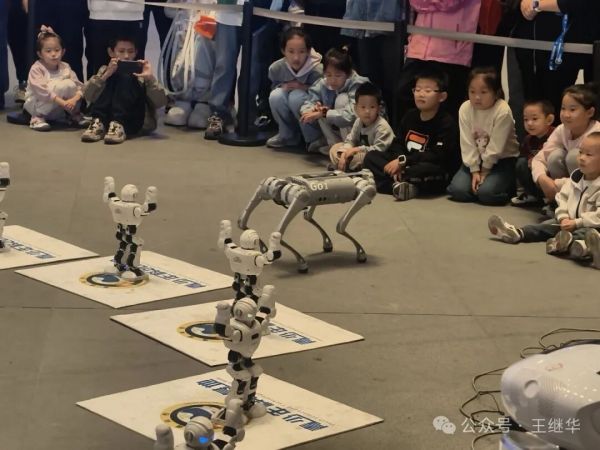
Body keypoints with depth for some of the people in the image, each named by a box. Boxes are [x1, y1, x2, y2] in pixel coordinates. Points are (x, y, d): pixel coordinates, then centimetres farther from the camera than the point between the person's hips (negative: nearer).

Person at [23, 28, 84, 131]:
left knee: (70, 84, -19)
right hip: (37, 104, -5)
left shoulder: (65, 67, -2)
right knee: (61, 85, -29)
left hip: (56, 109, 5)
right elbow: (41, 90, -30)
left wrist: (74, 99, -30)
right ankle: (38, 117, -20)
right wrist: (62, 102, -36)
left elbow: (79, 86, -9)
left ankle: (74, 113, 3)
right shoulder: (37, 68, -17)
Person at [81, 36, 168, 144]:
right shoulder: (105, 70, 15)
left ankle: (118, 126, -33)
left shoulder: (141, 74, 12)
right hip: (105, 119, 1)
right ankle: (98, 124, -24)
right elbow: (87, 96, -5)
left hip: (132, 123, -1)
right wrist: (106, 74, -17)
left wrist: (150, 78, -19)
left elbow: (160, 102, -4)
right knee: (112, 76, -11)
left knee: (126, 78, -16)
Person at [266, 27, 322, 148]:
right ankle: (287, 135, -2)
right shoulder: (276, 68, -15)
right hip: (290, 117, 4)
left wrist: (305, 87, -27)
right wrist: (283, 87, -18)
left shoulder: (317, 70, -26)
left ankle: (312, 137, -11)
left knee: (296, 96, -32)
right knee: (276, 95, -26)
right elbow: (272, 86, 5)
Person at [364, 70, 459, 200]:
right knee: (371, 157, -4)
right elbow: (398, 144, 10)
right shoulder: (410, 116, 11)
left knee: (425, 169, -42)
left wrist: (403, 160, -22)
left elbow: (437, 156, -21)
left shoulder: (447, 123, -12)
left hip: (437, 175, -8)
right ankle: (400, 186, -26)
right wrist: (398, 163, -13)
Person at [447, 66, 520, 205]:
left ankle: (510, 186, 5)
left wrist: (485, 171, -13)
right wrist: (475, 171, -14)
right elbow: (467, 143, -10)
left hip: (502, 159, -4)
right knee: (458, 190, -16)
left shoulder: (503, 112, -23)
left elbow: (496, 146, -19)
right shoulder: (465, 109, -10)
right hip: (476, 159, 4)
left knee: (486, 192, -27)